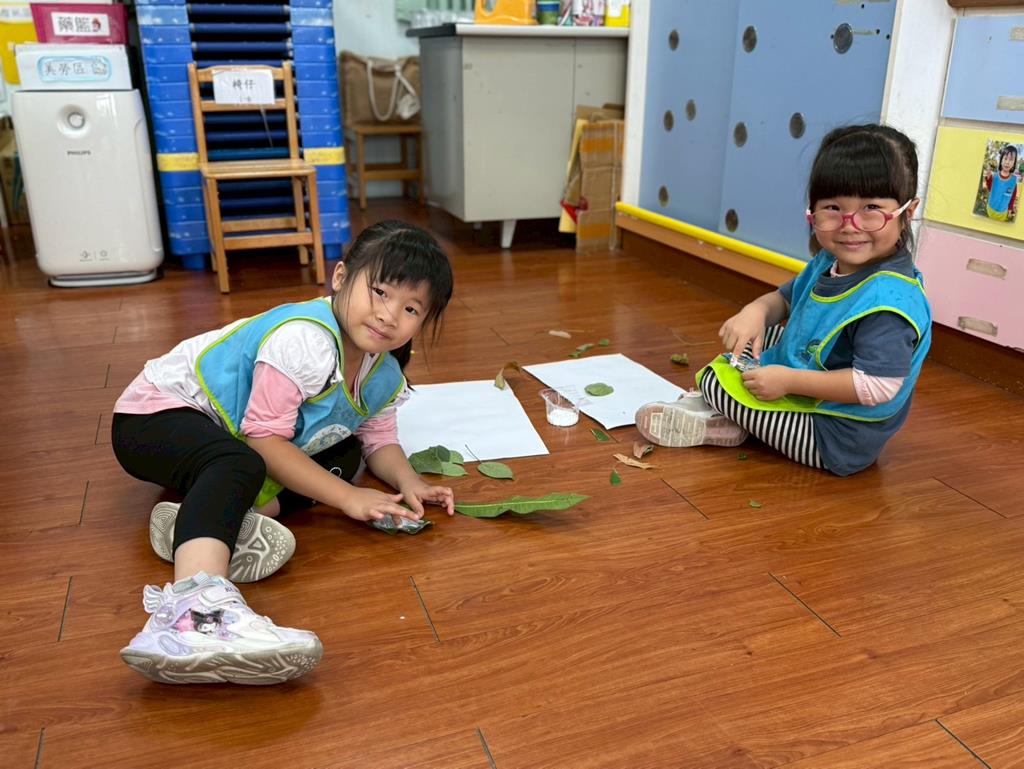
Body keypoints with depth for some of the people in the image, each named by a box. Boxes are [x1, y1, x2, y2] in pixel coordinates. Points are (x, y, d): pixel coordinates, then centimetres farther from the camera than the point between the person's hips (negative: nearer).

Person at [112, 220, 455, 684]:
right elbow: (265, 439, -29)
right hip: (159, 411, -9)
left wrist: (408, 484, -15)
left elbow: (380, 439, 6)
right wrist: (345, 497, -27)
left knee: (343, 455, -1)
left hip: (228, 432, 9)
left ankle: (220, 515, -23)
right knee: (239, 466, -38)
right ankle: (193, 601, -62)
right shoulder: (304, 339, -31)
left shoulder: (385, 378, -3)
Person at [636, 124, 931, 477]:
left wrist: (788, 380, -30)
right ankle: (717, 404, 9)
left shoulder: (888, 300, -31)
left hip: (839, 438, -10)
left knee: (716, 379, -16)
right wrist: (756, 311, -9)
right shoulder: (828, 264, -1)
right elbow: (786, 298, 15)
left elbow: (878, 385, -36)